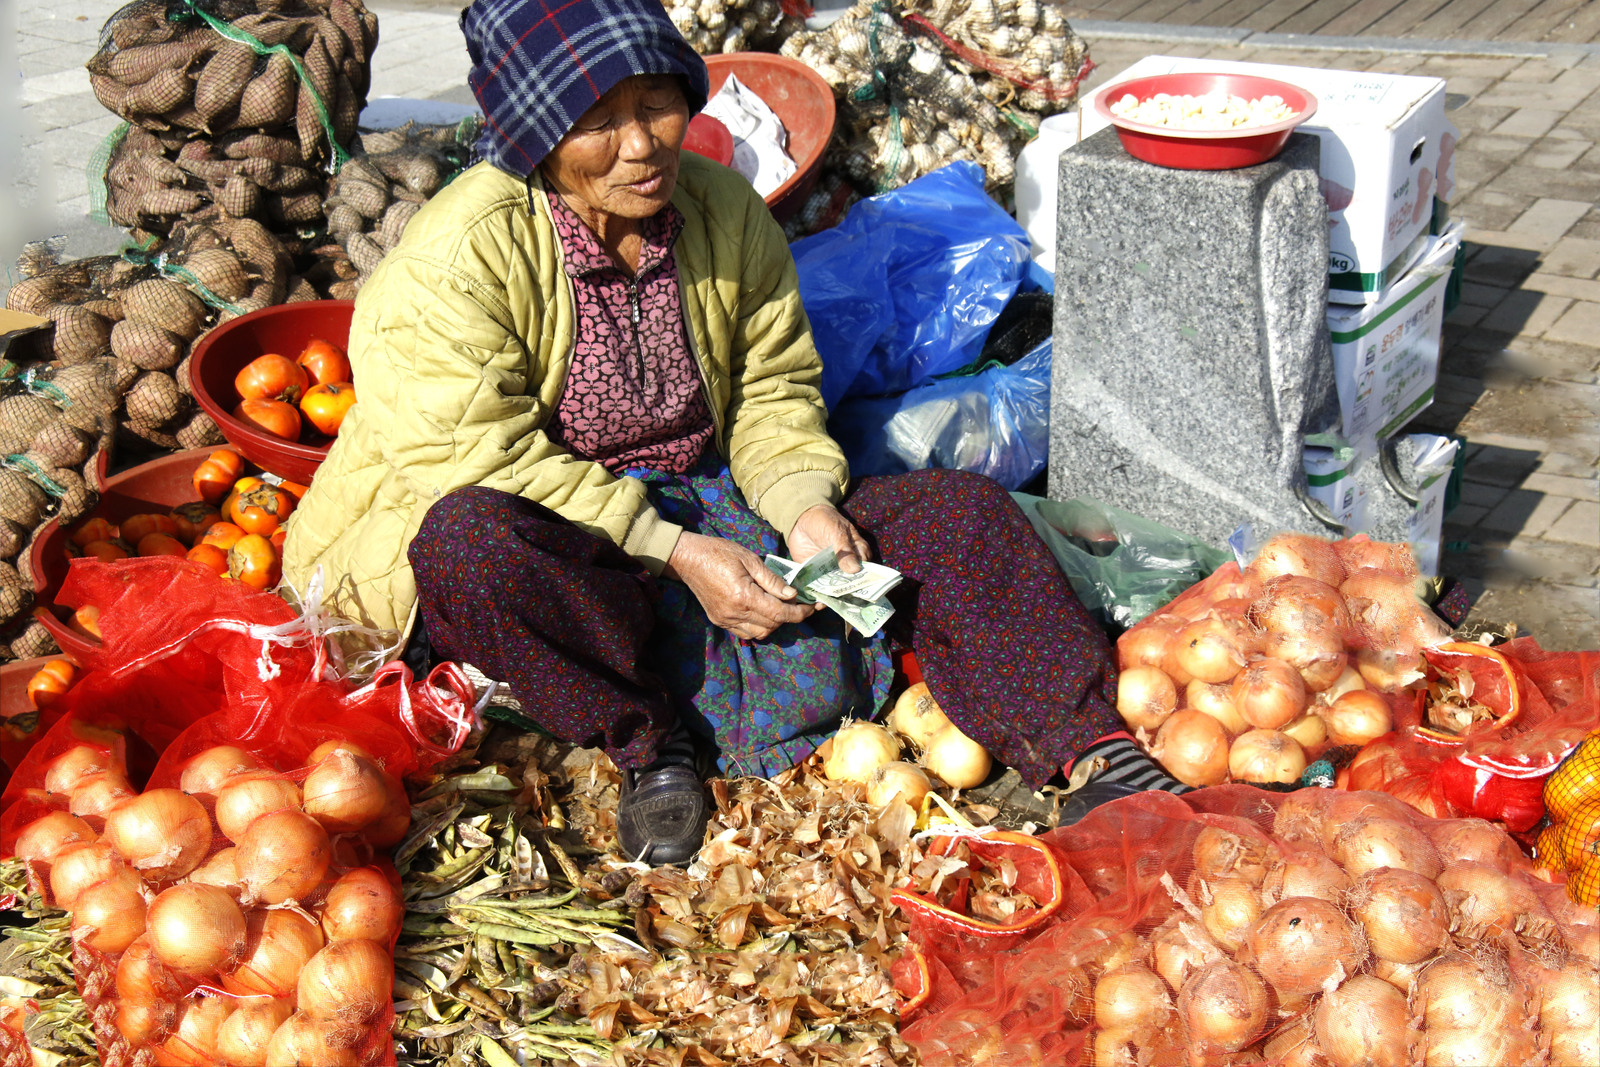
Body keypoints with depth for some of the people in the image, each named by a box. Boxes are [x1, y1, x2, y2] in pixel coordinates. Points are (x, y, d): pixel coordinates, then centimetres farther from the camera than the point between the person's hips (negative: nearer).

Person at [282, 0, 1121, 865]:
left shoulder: (723, 209, 1)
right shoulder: (453, 258, -18)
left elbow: (774, 390, 9)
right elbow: (475, 462, -24)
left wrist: (805, 503, -12)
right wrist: (672, 553, -28)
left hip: (699, 517, 5)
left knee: (961, 514, -9)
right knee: (473, 538, -42)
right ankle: (648, 737, -19)